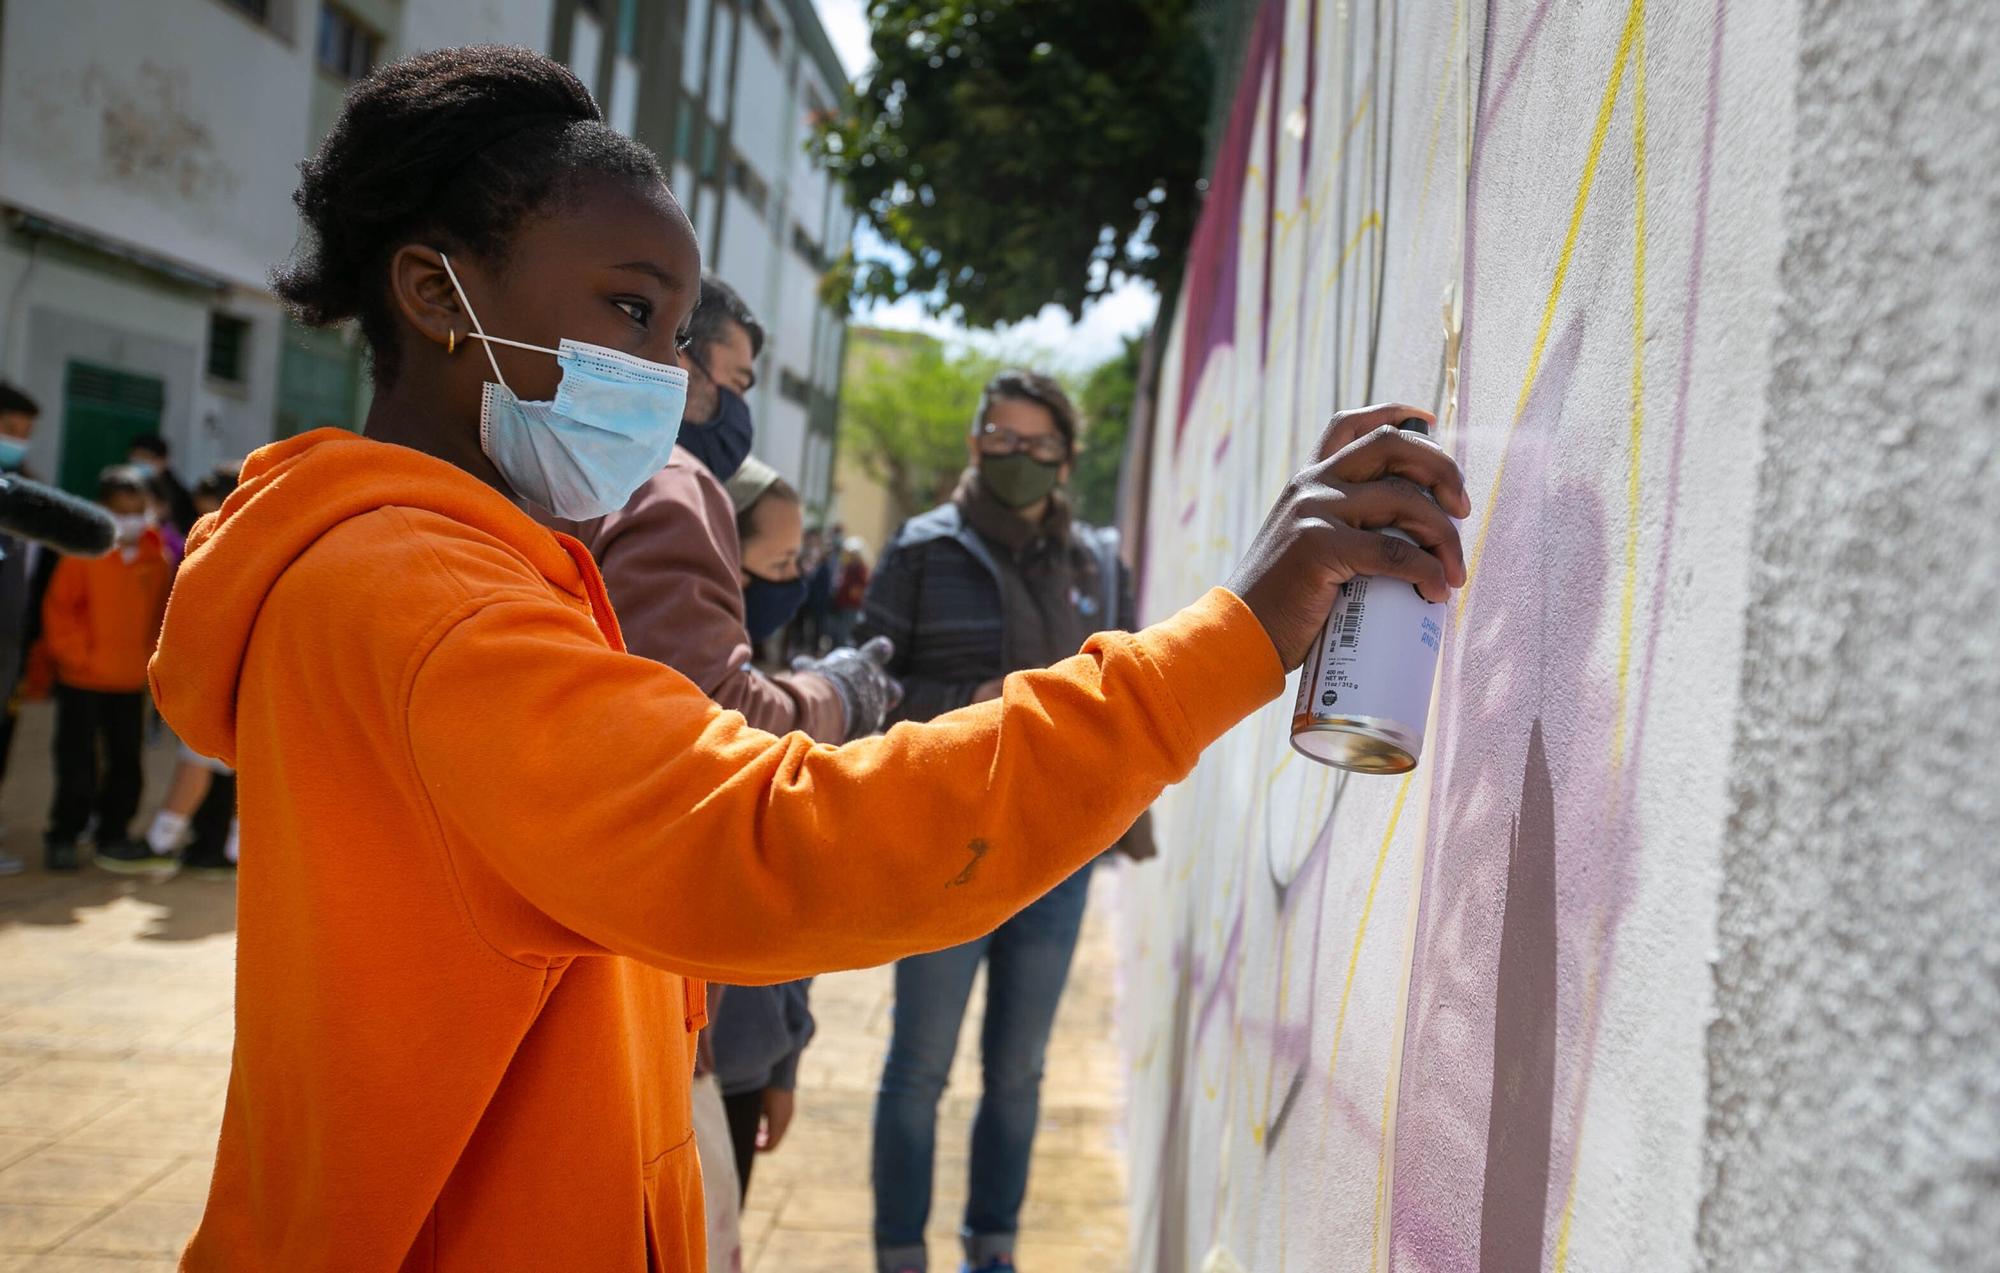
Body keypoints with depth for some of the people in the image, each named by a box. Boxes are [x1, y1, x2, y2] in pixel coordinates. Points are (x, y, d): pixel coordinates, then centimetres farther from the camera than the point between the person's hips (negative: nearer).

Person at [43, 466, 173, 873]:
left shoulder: (156, 553, 2)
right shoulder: (84, 549, -10)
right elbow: (58, 607, -7)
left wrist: (150, 653, 3)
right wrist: (76, 653, -10)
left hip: (132, 679, 4)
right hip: (83, 678, -4)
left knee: (126, 762, 10)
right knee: (78, 765, 1)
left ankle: (114, 835, 24)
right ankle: (63, 838, 15)